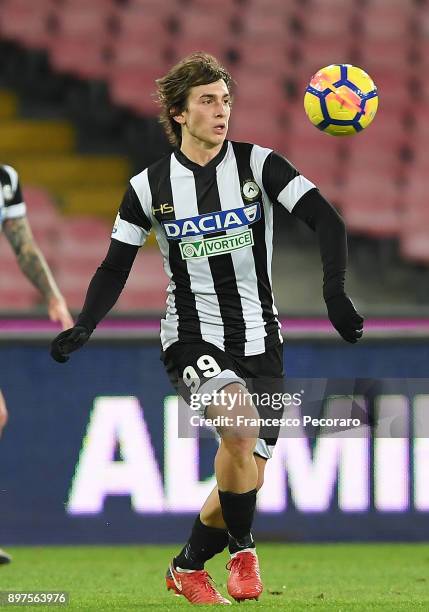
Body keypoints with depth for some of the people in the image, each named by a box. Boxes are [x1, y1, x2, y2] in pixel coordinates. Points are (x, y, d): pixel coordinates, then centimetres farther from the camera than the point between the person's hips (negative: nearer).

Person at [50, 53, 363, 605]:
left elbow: (325, 219, -11)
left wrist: (334, 292, -27)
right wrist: (83, 327, -10)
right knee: (240, 427, -30)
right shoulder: (149, 187, -2)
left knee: (247, 477, 4)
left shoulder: (257, 165, -4)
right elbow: (115, 268, 6)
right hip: (192, 340, -2)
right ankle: (242, 551, -10)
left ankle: (188, 567, 30)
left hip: (259, 341, 2)